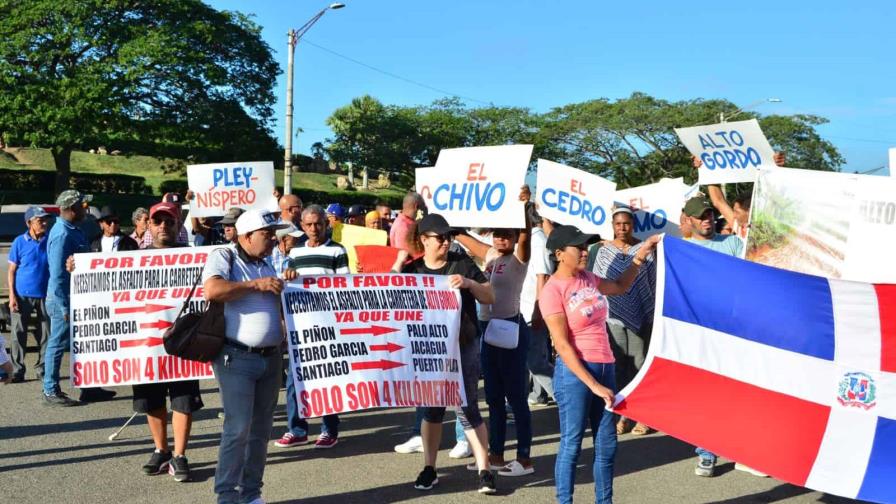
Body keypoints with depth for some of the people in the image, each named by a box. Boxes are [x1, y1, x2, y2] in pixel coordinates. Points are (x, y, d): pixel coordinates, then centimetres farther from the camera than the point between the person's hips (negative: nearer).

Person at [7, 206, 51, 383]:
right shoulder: (20, 242, -2)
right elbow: (11, 270, 1)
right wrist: (12, 296, -7)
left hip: (44, 295, 2)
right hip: (22, 295, -1)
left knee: (45, 334, 4)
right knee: (18, 333, 1)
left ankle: (43, 368, 15)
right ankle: (17, 370, 9)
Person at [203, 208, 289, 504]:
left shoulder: (269, 265, 17)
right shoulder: (223, 257, -4)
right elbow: (212, 291, -23)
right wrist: (256, 285, -18)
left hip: (270, 358, 7)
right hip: (237, 358, -7)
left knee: (261, 429, 10)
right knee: (238, 428, -8)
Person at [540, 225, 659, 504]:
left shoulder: (587, 278, 8)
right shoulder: (552, 291, -13)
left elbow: (620, 287, 28)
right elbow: (562, 346, -17)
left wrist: (640, 256, 15)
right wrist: (593, 384, -21)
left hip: (605, 367, 7)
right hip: (574, 372, -7)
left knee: (607, 444, 12)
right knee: (571, 444, 1)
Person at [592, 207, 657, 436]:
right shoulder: (604, 251, 5)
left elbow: (652, 284, 5)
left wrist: (653, 315, 3)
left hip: (640, 318, -1)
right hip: (613, 317, 1)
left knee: (639, 365, 3)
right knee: (617, 366, 3)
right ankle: (621, 415, 11)